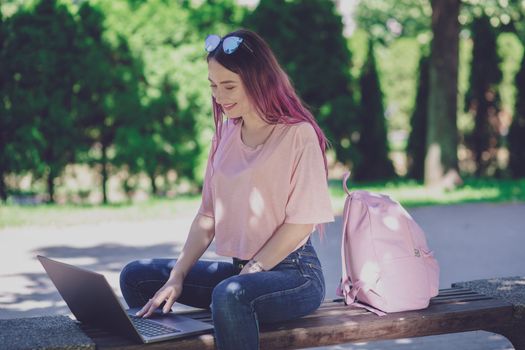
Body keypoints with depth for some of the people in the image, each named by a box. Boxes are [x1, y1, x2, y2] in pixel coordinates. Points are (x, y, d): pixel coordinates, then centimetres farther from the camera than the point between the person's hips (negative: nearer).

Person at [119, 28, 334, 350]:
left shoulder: (298, 134, -9)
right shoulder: (226, 135, 10)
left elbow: (301, 221, -13)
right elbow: (208, 215, 8)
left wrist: (250, 271, -16)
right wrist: (177, 277, -1)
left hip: (295, 273, -7)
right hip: (239, 269, 7)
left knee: (230, 294, -37)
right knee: (136, 276, 1)